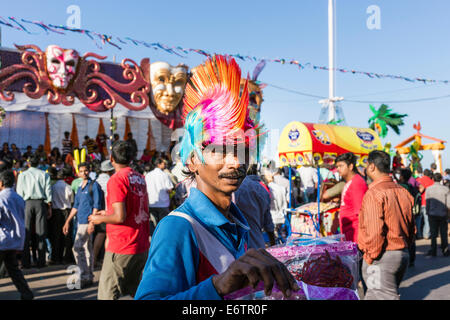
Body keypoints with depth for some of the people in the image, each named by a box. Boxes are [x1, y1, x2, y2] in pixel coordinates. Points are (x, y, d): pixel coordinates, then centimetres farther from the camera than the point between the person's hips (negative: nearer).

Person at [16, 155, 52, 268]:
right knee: (41, 233, 2)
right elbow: (48, 192, 2)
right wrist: (49, 207, 7)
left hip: (27, 203, 0)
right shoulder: (44, 175, 5)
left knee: (26, 233, 3)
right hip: (40, 203, 0)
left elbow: (19, 193, 1)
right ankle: (41, 262, 2)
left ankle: (26, 262, 3)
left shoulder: (22, 175, 4)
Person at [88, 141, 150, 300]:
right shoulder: (140, 178, 10)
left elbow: (120, 217, -20)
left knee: (106, 294, 0)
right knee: (136, 292, 18)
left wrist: (100, 218, -1)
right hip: (142, 246, 8)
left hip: (121, 248, -8)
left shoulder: (116, 179, -13)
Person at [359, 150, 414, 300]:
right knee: (373, 295, 20)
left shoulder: (374, 194, -17)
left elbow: (375, 232, -23)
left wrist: (370, 257, -11)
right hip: (403, 255, 8)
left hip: (381, 259, -8)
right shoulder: (403, 191, 8)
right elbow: (411, 228, 13)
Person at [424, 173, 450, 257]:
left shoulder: (428, 189, -4)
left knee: (433, 233, 7)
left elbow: (427, 203, 1)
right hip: (443, 214, 0)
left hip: (432, 214, 0)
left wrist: (428, 212, 13)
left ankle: (433, 251, 8)